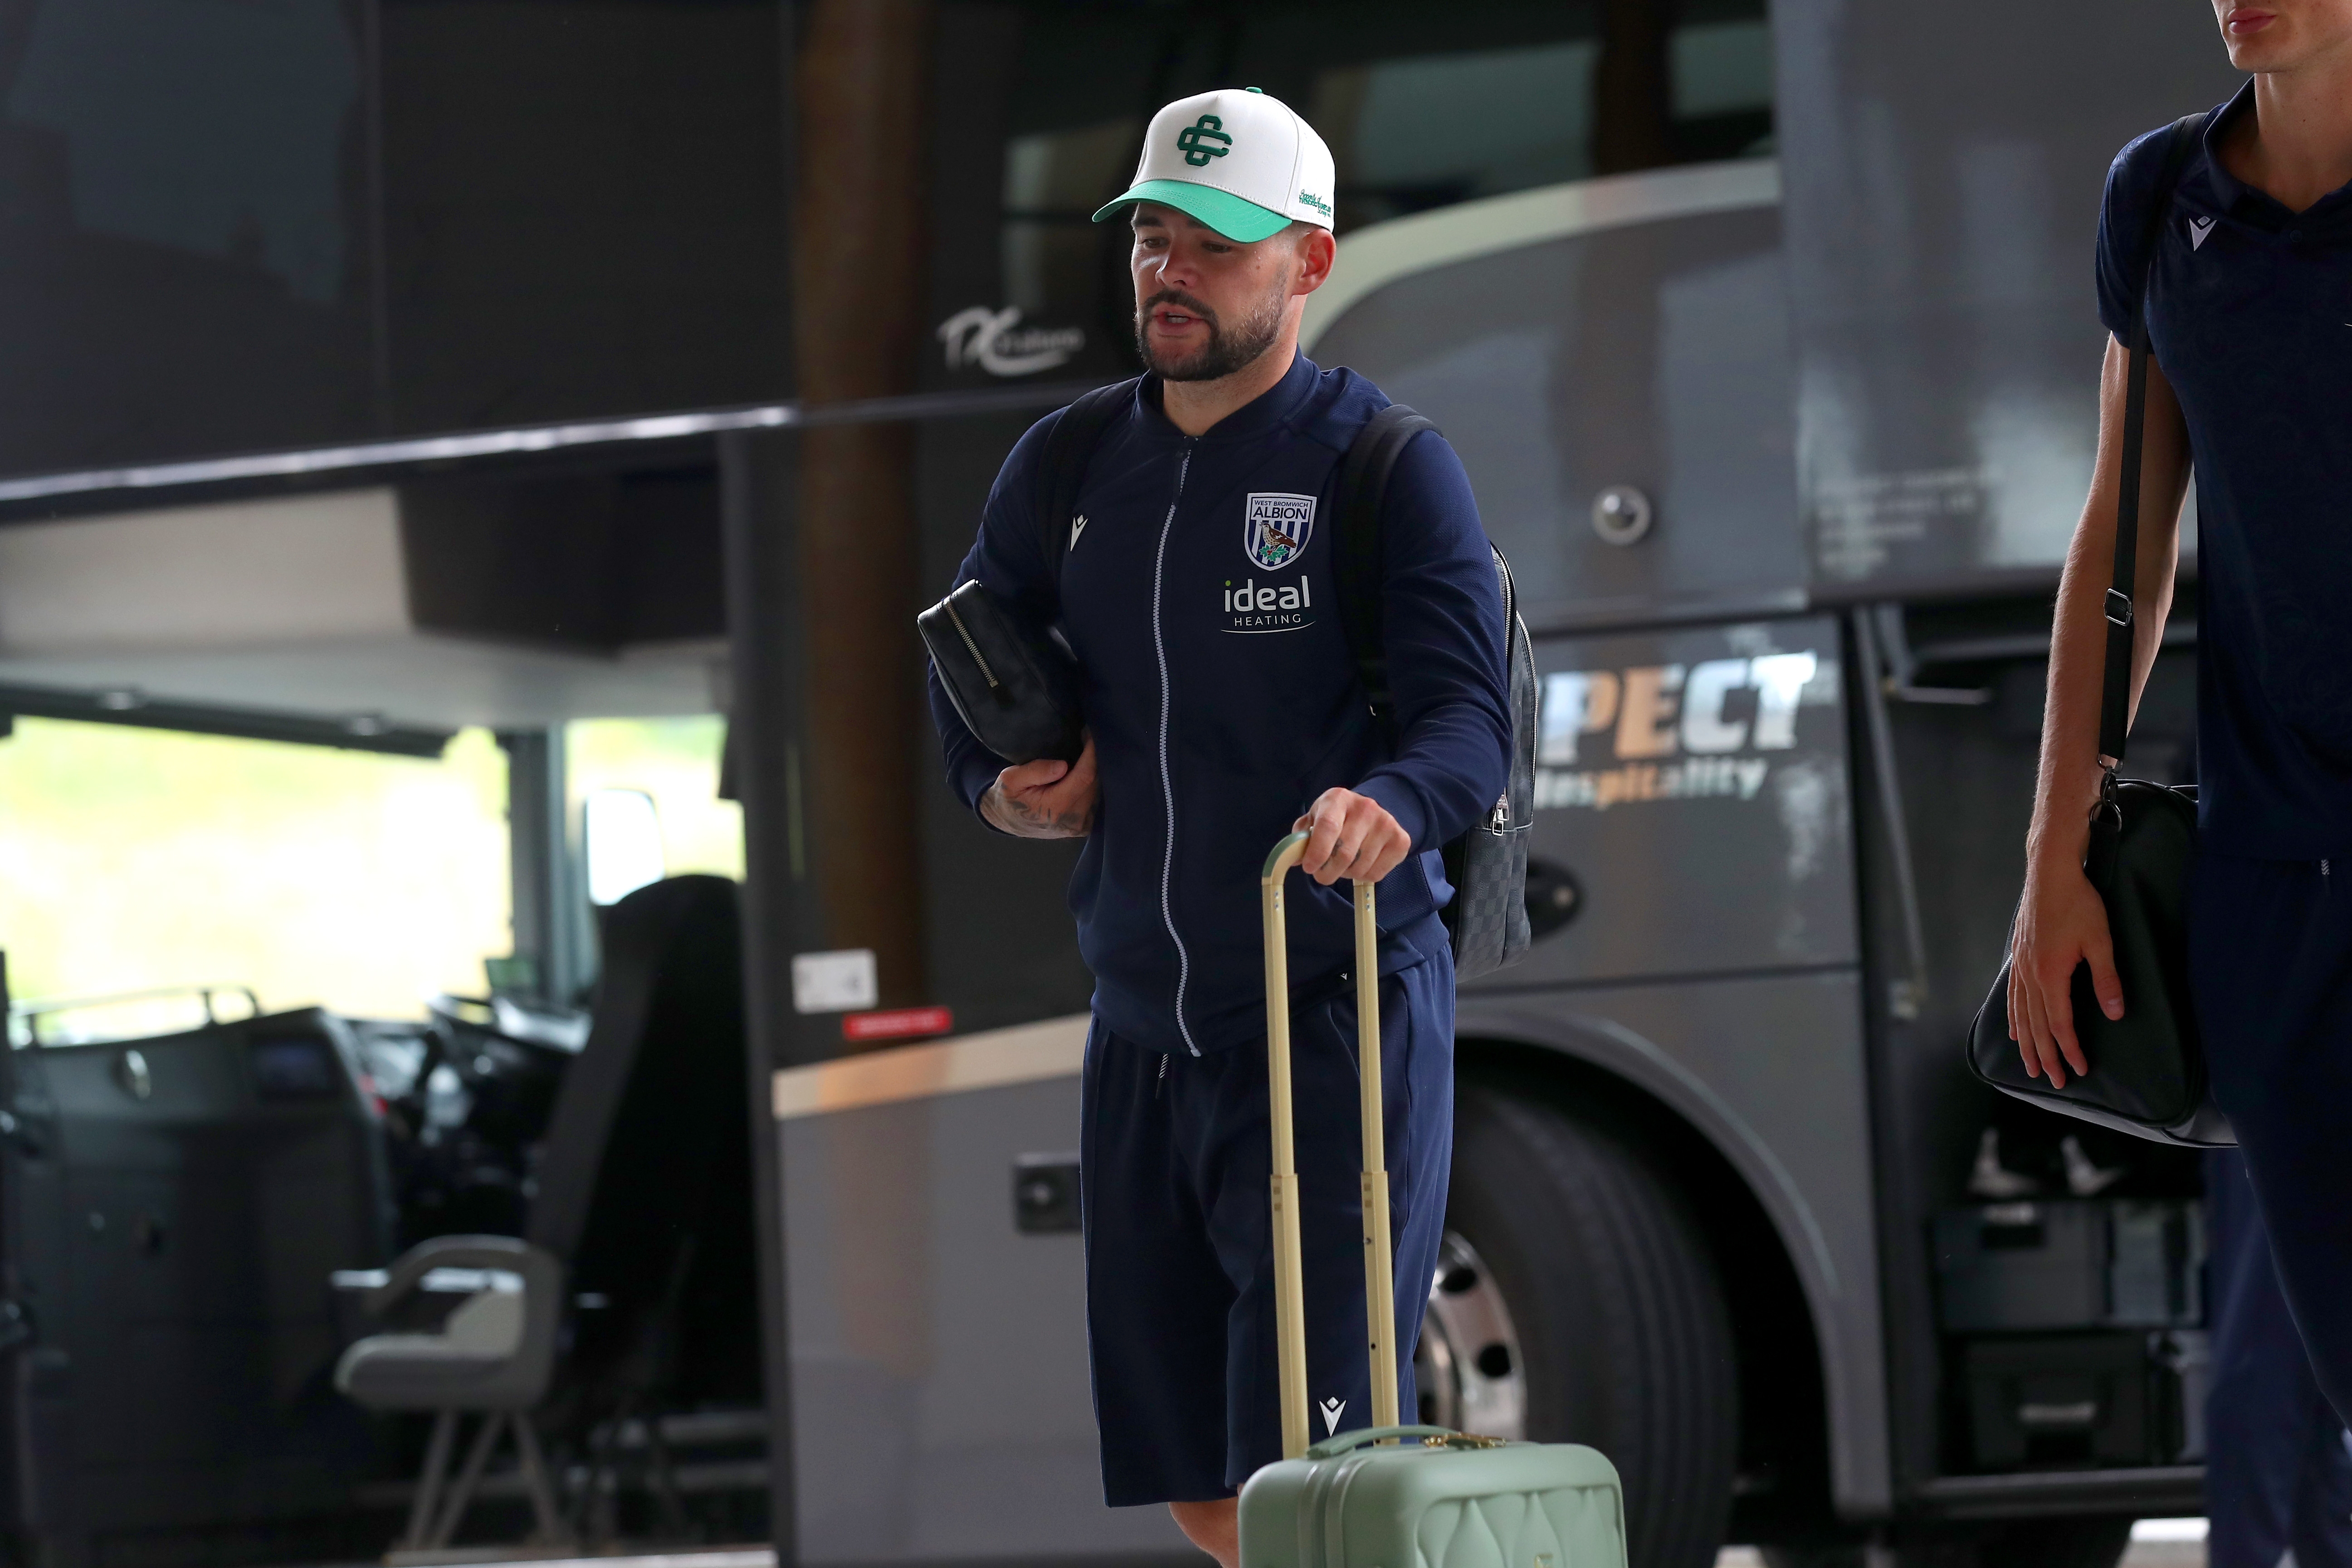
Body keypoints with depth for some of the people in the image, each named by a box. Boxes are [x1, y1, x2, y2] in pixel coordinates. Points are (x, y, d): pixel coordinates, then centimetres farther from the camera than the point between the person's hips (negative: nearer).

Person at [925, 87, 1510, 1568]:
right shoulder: (1068, 465, 10)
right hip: (1142, 1025, 6)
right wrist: (998, 778, 2)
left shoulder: (1387, 465, -8)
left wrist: (1393, 804, -39)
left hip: (1341, 1015, -6)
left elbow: (1472, 709, -17)